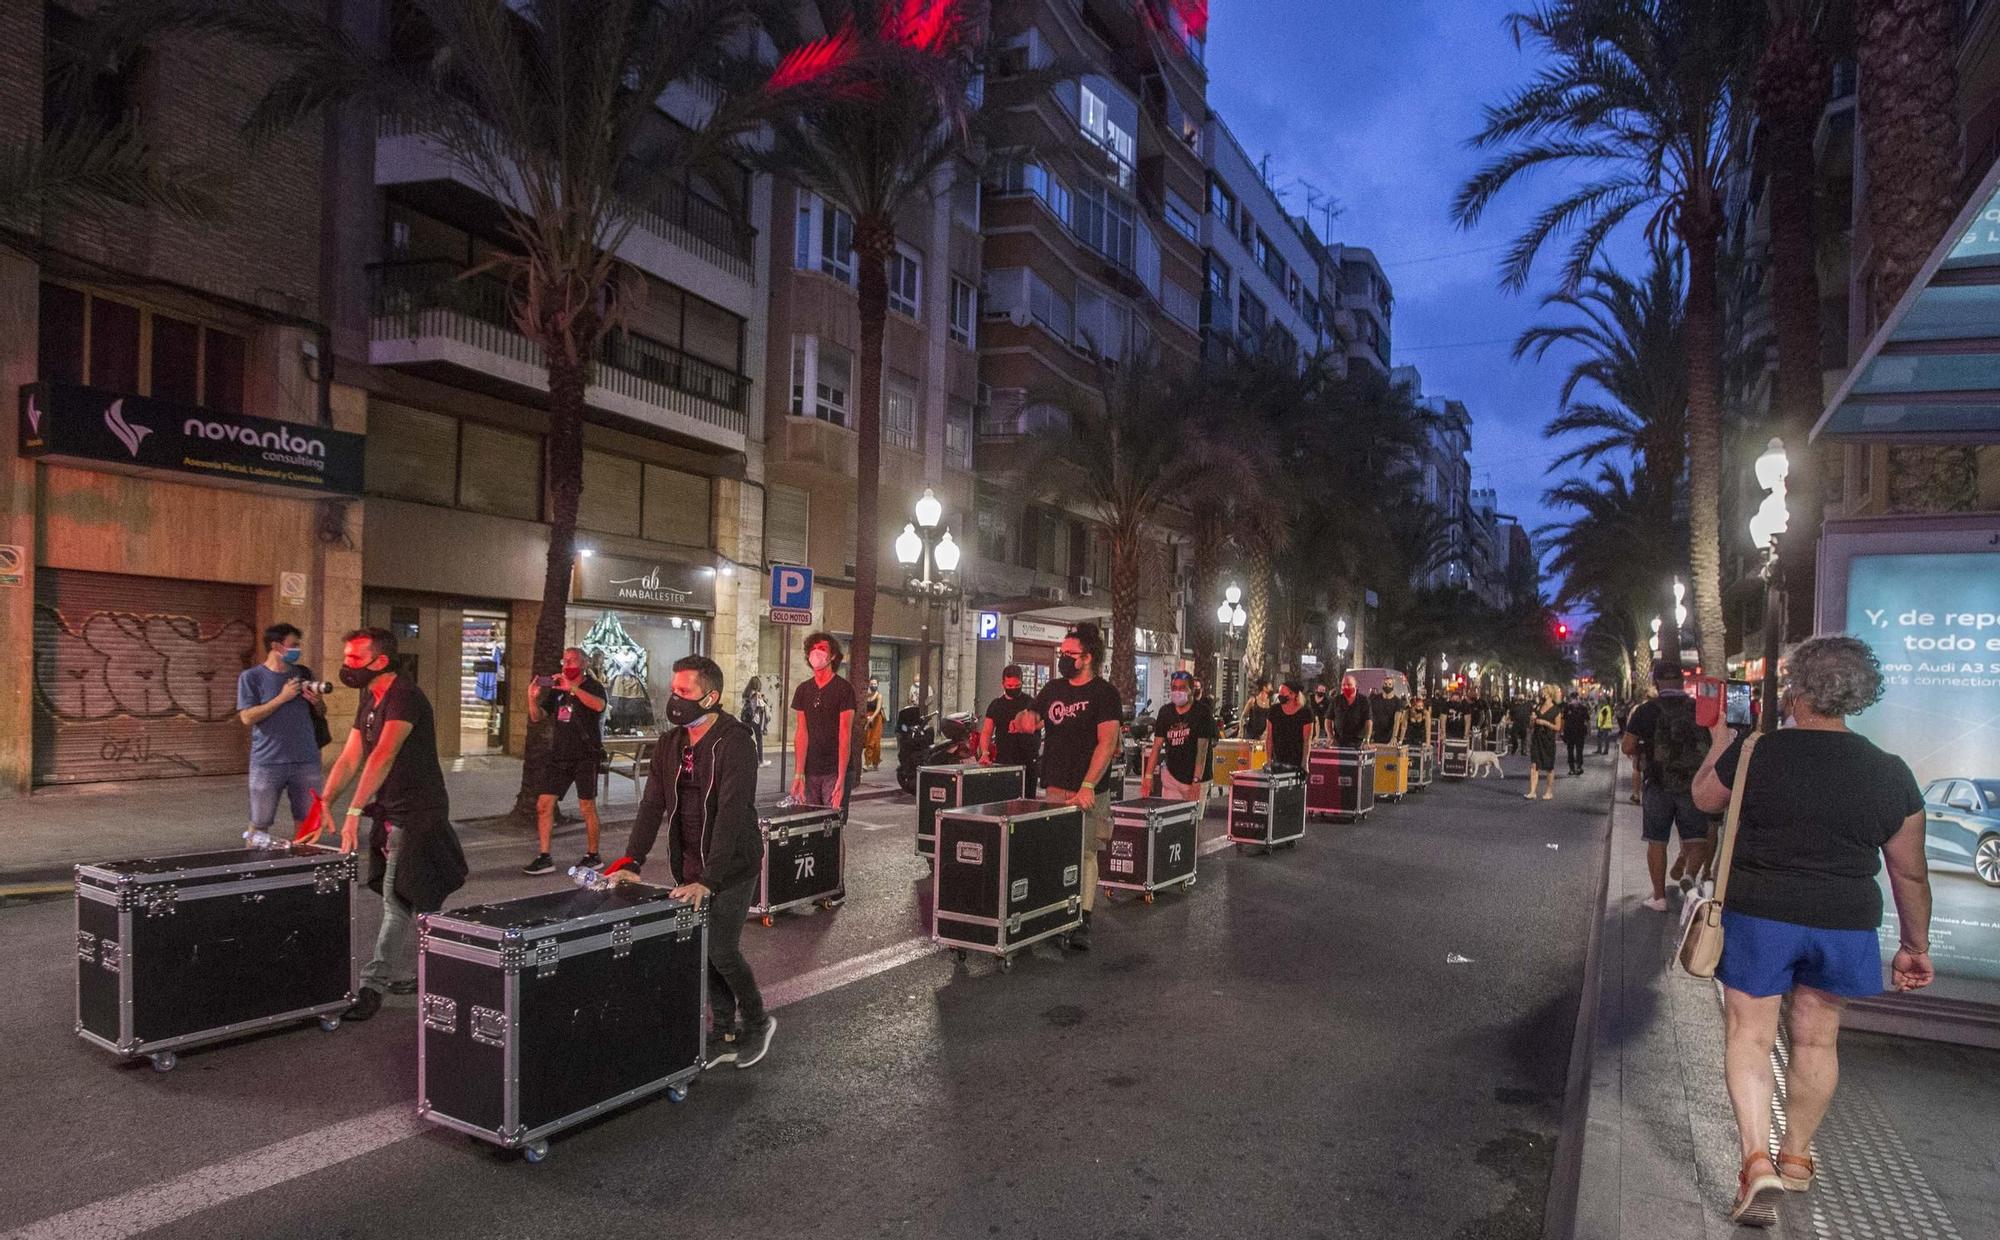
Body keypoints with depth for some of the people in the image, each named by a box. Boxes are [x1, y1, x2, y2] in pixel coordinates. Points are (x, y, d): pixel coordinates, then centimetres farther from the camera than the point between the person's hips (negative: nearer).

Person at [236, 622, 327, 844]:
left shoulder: (303, 673, 11)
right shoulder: (251, 677, -1)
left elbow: (321, 713, 18)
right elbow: (247, 717, -10)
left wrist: (316, 702, -4)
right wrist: (282, 698, -14)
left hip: (306, 761, 3)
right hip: (267, 763, -3)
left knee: (306, 823, 5)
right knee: (259, 825, 3)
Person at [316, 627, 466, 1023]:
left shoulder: (404, 697, -19)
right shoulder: (370, 701, 11)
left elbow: (383, 757, -29)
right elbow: (349, 758, 9)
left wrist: (354, 812, -35)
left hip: (417, 815, -9)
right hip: (392, 813, 9)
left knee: (399, 901, -6)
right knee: (414, 902, 16)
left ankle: (373, 985, -1)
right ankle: (408, 976, 25)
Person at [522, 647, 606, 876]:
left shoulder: (592, 687, -3)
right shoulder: (557, 689, 14)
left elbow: (599, 705, -26)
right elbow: (536, 717, 12)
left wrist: (573, 688, -31)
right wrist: (532, 698, -6)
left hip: (586, 756, -5)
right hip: (559, 756, 6)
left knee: (587, 808, 1)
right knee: (543, 805, -1)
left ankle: (593, 856, 15)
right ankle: (544, 858, 5)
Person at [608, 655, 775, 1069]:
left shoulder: (735, 743, -20)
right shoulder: (670, 743, 3)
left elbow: (731, 815, -27)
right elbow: (652, 805, 0)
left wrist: (708, 880, -32)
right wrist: (632, 862, -11)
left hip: (732, 866, -7)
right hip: (689, 865, 7)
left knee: (721, 950, -6)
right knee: (701, 952, 9)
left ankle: (757, 1023, 18)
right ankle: (724, 1036, 24)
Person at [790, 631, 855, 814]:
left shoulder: (843, 689, -6)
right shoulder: (803, 690, 9)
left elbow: (845, 736, -10)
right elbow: (802, 733, 6)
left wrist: (841, 778, -16)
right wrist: (798, 774, -1)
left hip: (834, 771, -4)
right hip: (811, 771, 4)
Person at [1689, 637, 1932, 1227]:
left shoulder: (1753, 754, -13)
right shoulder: (1891, 774, -4)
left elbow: (1704, 798, 8)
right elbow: (1910, 873, 3)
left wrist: (1718, 746, 24)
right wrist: (1916, 946, 15)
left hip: (1758, 916, -3)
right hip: (1844, 925, 3)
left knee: (1749, 1035, 8)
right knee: (1817, 1040, 18)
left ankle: (1758, 1161, -4)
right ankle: (1796, 1157, 32)